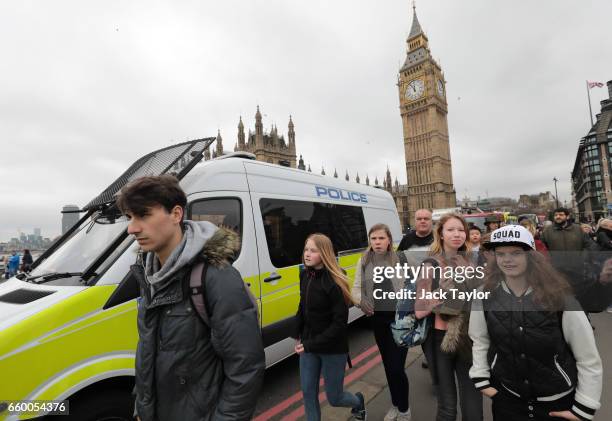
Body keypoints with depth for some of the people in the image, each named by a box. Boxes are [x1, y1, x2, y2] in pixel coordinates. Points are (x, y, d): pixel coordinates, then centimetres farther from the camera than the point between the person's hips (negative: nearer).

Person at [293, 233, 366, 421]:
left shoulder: (334, 282, -24)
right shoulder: (305, 275, -3)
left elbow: (340, 322, -22)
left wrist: (311, 345, -22)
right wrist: (298, 335, 10)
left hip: (333, 349, -5)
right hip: (308, 345, 6)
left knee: (334, 398, 12)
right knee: (308, 392, 13)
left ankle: (358, 401, 45)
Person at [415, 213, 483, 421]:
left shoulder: (469, 262, 5)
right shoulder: (431, 265, -10)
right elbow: (420, 311, -14)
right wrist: (446, 295, -22)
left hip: (470, 338, 4)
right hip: (443, 338, -4)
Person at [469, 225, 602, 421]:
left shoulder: (559, 297, -17)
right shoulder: (485, 297, -12)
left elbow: (589, 358, -9)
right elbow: (479, 341, 0)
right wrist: (481, 379, -3)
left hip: (558, 399, -1)